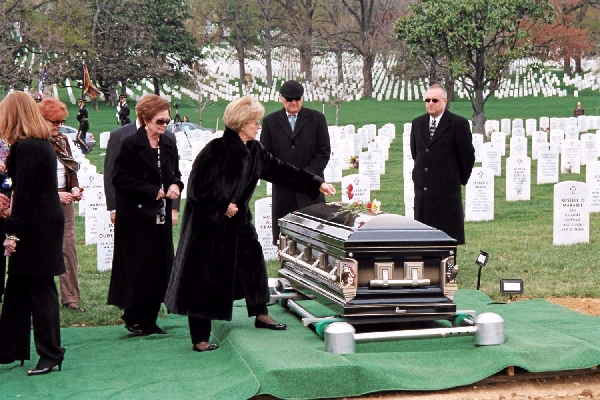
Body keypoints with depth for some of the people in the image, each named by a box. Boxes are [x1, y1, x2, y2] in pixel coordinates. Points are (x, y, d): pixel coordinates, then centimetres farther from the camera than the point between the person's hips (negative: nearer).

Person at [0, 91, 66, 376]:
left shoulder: (26, 147, -17)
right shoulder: (42, 143, 12)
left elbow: (24, 193, -19)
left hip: (37, 227, -10)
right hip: (46, 221, 10)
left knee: (39, 291, -1)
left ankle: (51, 354, 7)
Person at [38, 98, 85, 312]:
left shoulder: (62, 141, 10)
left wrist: (74, 188, 0)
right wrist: (55, 195, -19)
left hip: (64, 201, 6)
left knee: (69, 248, 4)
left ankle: (70, 298, 9)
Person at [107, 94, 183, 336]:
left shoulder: (169, 146, 11)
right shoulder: (130, 145, -7)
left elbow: (175, 175, 22)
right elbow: (120, 179, -11)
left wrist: (175, 185, -2)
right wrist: (153, 192, -15)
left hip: (161, 216, 6)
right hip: (137, 217, -6)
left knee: (161, 265, 4)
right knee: (141, 266, -7)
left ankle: (149, 318, 13)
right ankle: (134, 318, 7)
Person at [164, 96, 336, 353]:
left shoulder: (254, 151, 3)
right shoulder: (216, 150, -21)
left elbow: (280, 171, 8)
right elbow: (197, 187, -22)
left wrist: (317, 184, 6)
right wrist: (222, 207, -17)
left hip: (238, 221, 8)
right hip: (209, 225, -8)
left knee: (253, 263, 16)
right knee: (205, 278, -3)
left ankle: (260, 315, 36)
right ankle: (200, 338, 5)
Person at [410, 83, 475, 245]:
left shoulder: (458, 124, -5)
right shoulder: (417, 123, 12)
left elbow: (467, 155, -1)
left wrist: (461, 179, 5)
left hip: (447, 190, -5)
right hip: (422, 188, 5)